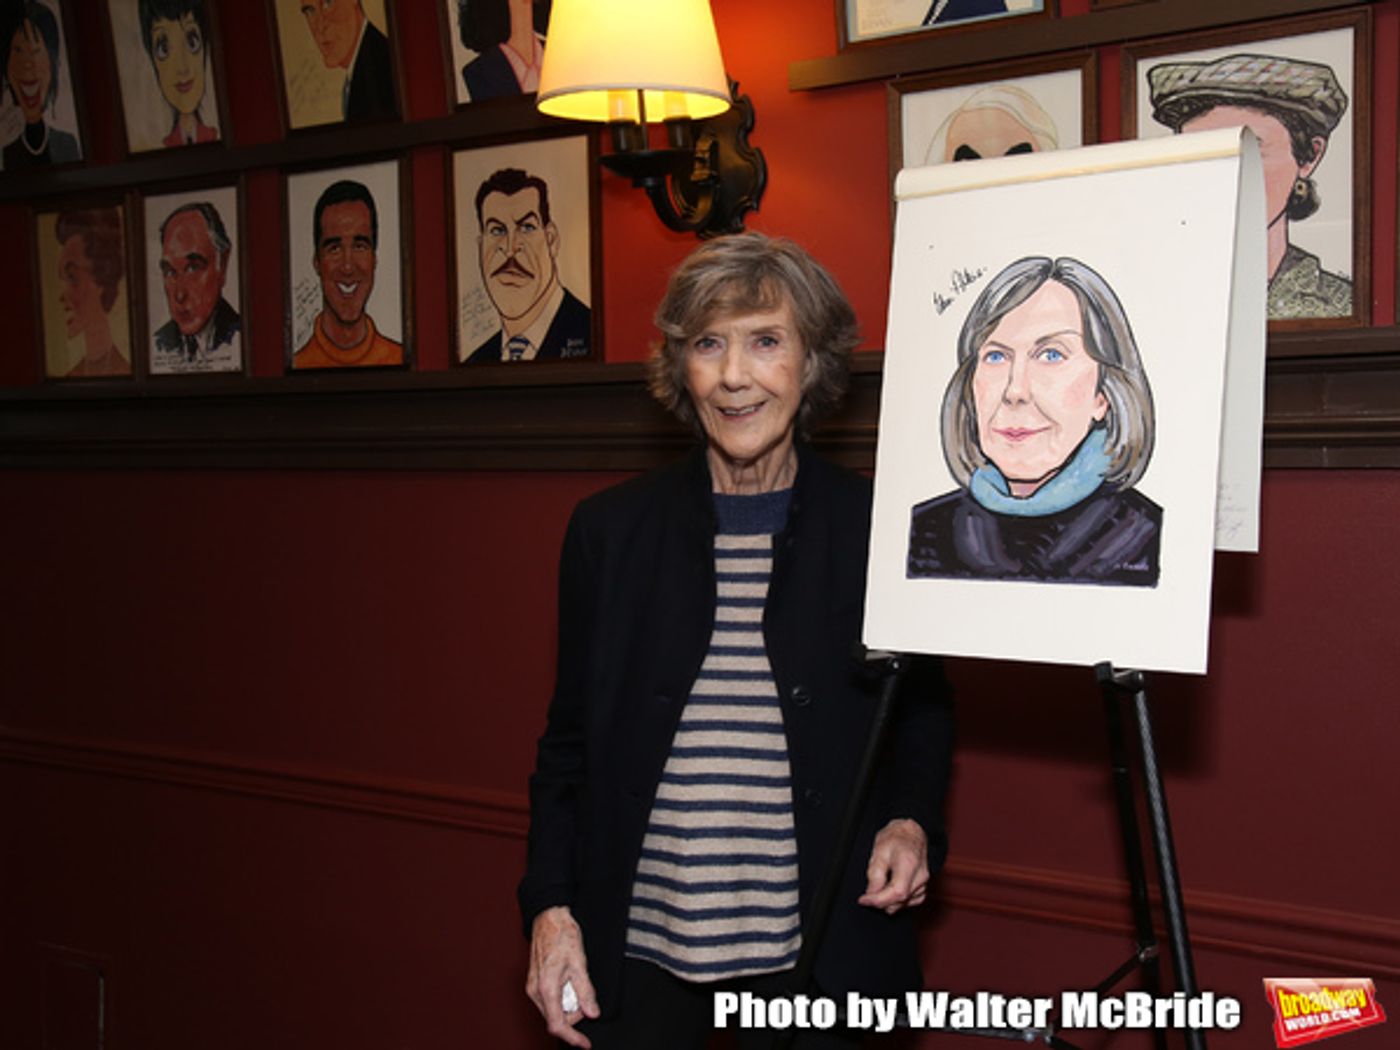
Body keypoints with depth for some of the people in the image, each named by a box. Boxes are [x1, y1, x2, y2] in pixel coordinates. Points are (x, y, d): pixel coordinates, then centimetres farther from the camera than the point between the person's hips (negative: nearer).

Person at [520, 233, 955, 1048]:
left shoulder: (880, 529, -2)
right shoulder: (611, 530, 2)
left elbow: (924, 710, 9)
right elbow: (572, 738, 6)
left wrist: (911, 825, -9)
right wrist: (550, 906, -1)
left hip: (811, 949, -1)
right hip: (636, 943, 2)